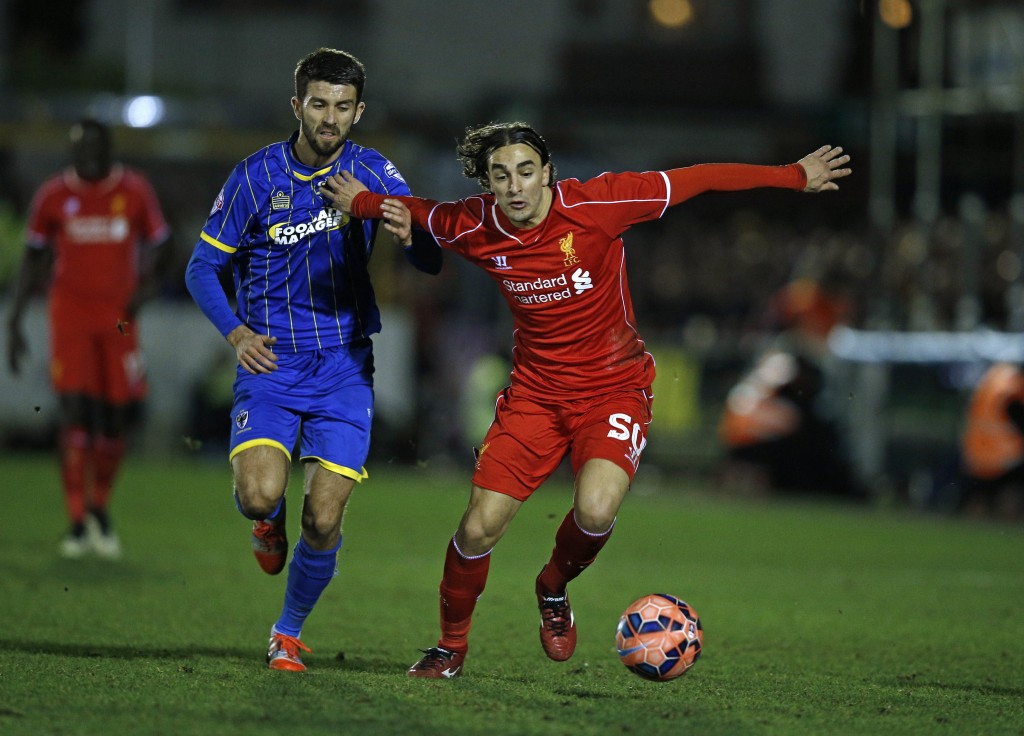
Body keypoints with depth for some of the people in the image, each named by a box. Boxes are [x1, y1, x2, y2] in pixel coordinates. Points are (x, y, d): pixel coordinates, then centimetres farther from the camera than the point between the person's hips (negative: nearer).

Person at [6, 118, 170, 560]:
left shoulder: (135, 192, 0)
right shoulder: (53, 196, 0)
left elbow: (158, 243, 11)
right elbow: (33, 261, 8)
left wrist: (146, 282, -9)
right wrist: (14, 322, 5)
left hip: (119, 315, 1)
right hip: (71, 312, -1)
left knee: (118, 417, 2)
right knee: (75, 412, -10)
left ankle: (100, 507, 24)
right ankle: (77, 523, -6)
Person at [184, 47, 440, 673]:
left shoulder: (373, 172, 0)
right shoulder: (257, 176, -3)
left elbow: (430, 263, -3)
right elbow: (203, 268, 4)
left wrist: (408, 229, -26)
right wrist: (235, 332, -13)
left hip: (344, 368, 1)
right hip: (269, 363, -1)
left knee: (323, 522, -6)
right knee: (260, 495, -23)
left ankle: (289, 634, 19)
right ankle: (268, 520, 15)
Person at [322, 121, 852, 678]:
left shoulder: (594, 204, -19)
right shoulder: (472, 227, -10)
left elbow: (698, 180, -11)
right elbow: (416, 211, 15)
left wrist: (796, 176, -7)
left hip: (614, 389, -2)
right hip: (535, 393, 2)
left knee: (595, 511, -27)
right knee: (480, 526, -8)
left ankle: (553, 590, 8)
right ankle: (451, 645, 19)